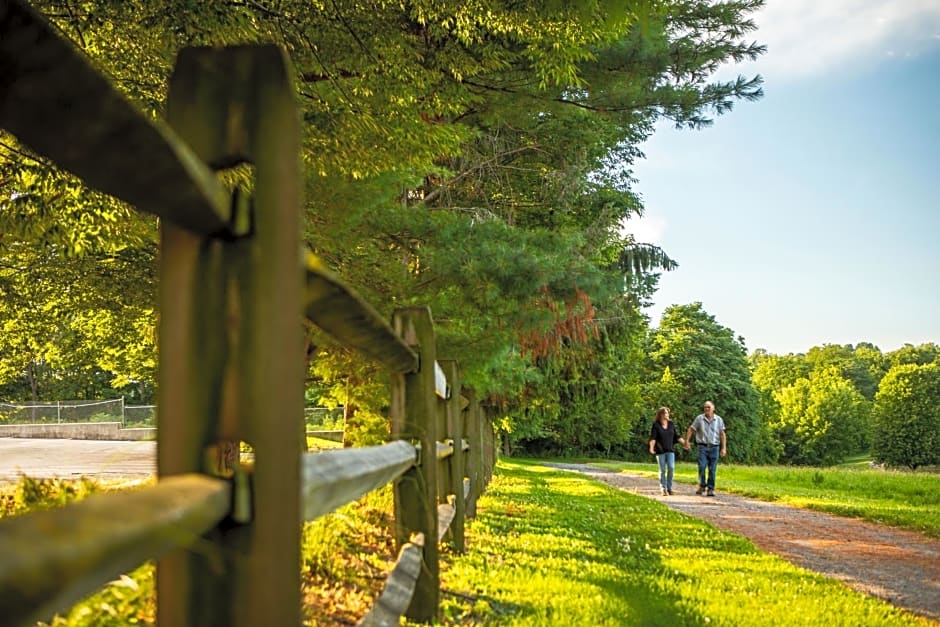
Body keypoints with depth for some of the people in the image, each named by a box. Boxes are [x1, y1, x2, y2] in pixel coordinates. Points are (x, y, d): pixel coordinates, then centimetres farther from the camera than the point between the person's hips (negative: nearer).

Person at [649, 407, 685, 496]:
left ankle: (669, 487, 5)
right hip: (660, 451, -3)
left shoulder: (671, 424, 9)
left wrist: (685, 443, 7)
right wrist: (651, 447, -25)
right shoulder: (656, 425, -4)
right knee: (662, 470, 0)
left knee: (671, 468, -8)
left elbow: (677, 436, 15)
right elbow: (652, 438, -11)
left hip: (670, 450, 3)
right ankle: (663, 489, 9)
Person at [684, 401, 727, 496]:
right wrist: (687, 441, -5)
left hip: (714, 447, 1)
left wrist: (724, 448, 0)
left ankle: (710, 489, 7)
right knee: (701, 467, -12)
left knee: (712, 470, 0)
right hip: (702, 446, -1)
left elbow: (722, 434, 5)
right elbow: (691, 430, 5)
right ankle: (702, 486, 5)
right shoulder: (699, 418, 2)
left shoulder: (719, 420, 4)